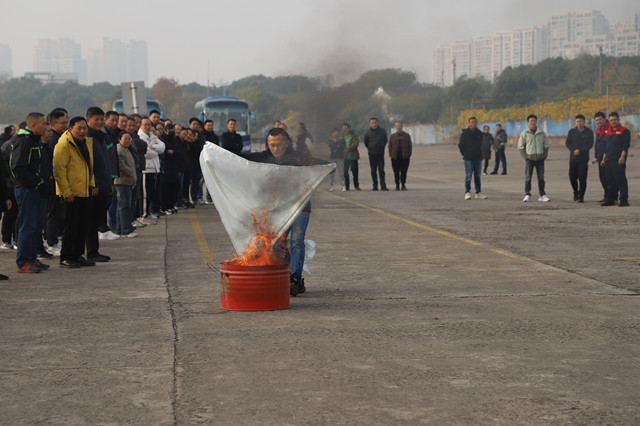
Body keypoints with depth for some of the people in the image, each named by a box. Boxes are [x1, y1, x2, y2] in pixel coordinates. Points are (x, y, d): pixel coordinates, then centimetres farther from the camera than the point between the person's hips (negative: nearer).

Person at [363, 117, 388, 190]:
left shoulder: (383, 131, 2)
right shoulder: (368, 133, -3)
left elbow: (385, 141, 17)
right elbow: (365, 143, 12)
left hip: (380, 154, 0)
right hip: (372, 154, 0)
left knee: (381, 170, -5)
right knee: (373, 170, 3)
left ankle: (383, 186, -7)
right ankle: (375, 186, 9)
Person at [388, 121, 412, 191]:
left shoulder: (407, 136, 10)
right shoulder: (392, 136, 11)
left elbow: (410, 146, 8)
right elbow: (390, 147, 10)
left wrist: (409, 155, -1)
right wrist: (391, 155, 0)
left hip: (405, 157, -1)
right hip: (395, 158, 1)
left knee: (404, 172, -1)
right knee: (396, 172, 1)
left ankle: (403, 185, 7)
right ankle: (397, 185, 8)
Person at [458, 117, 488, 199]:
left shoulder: (480, 134, 10)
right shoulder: (465, 133, -3)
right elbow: (461, 145, 2)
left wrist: (480, 155, 14)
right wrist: (465, 154, 5)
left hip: (478, 158, 4)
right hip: (468, 158, -4)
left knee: (477, 176, 8)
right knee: (468, 176, -6)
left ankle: (478, 193, 13)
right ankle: (467, 193, -3)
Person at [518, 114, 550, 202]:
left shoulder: (541, 133, 7)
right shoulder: (524, 133, -1)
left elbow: (546, 145, 13)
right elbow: (520, 146, 0)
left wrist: (545, 155, 4)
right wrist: (525, 157, -6)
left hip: (540, 159, 2)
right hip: (529, 159, -2)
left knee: (541, 177, 4)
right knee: (528, 177, -6)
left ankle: (542, 195, 9)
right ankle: (527, 195, -2)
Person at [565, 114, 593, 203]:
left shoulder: (589, 132, 2)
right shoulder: (571, 132, 9)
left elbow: (590, 144, -5)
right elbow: (567, 143, 4)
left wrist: (580, 151, -16)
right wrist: (573, 150, -14)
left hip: (584, 159, -2)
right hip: (573, 158, 2)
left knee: (582, 178, -6)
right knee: (572, 177, 4)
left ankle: (581, 196, -1)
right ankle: (575, 191, 29)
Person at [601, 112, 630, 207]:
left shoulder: (624, 131, -3)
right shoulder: (608, 132, 19)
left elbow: (626, 145, -11)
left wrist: (622, 157, -19)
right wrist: (604, 158, 19)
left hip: (618, 161, -7)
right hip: (609, 160, 7)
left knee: (621, 180, -9)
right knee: (610, 181, 9)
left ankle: (624, 200, -9)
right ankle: (611, 200, 15)